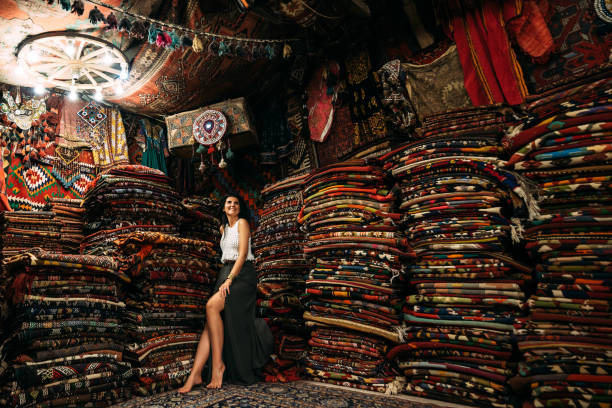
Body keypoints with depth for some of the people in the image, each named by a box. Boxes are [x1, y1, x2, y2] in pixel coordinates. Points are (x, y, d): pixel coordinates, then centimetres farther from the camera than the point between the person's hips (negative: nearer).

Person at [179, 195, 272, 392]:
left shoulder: (242, 223, -1)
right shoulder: (223, 228, 21)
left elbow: (243, 254, -12)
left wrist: (229, 279, -20)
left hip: (242, 274, -6)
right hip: (226, 273, 7)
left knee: (212, 306, -28)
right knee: (210, 323, -9)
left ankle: (218, 364, -20)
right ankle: (195, 374, -11)